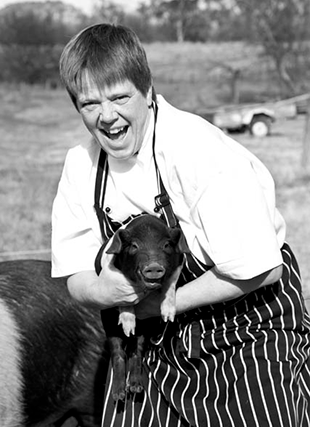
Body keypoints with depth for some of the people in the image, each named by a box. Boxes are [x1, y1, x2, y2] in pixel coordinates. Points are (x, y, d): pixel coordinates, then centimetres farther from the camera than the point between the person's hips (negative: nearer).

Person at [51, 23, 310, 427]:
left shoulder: (201, 152, -26)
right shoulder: (81, 165, -6)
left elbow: (259, 270, -27)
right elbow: (77, 277, -1)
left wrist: (165, 302, -20)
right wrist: (100, 290, -25)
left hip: (249, 333, -5)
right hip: (157, 339, 5)